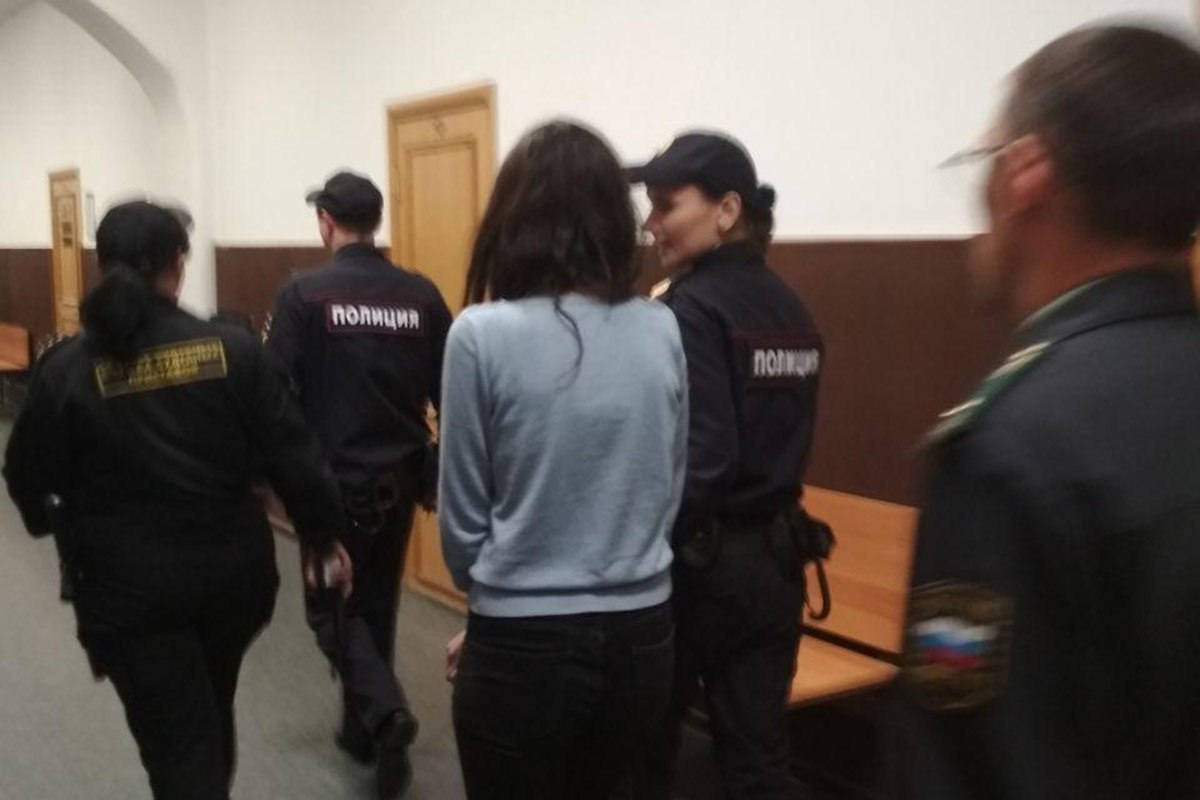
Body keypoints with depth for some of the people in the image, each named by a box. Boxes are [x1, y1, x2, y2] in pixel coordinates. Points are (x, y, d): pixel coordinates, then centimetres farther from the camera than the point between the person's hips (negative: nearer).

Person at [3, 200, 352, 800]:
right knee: (212, 712, 27)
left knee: (177, 741, 6)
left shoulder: (67, 368, -9)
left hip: (130, 586, -3)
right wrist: (323, 536, 5)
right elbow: (292, 454, -7)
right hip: (233, 569, 3)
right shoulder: (233, 349, -7)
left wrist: (61, 525, 21)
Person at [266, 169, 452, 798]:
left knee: (331, 604, 12)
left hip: (335, 479, -4)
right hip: (400, 476, 4)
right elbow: (452, 392, -1)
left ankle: (385, 711, -9)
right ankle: (363, 728, 31)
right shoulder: (421, 295, -3)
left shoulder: (304, 294, -13)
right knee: (376, 602, 19)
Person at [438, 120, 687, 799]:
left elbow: (464, 514, -5)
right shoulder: (663, 331, -2)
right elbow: (671, 491, 8)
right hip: (642, 635, 4)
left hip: (525, 644, -4)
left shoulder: (484, 335, -14)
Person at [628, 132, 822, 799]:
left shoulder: (688, 309, -15)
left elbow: (702, 460, -22)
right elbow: (778, 443, 12)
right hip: (775, 556, 7)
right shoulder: (792, 310, 8)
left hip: (699, 562, -7)